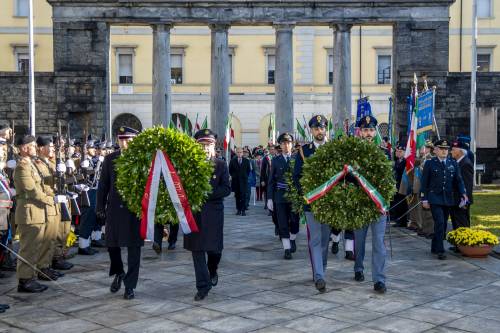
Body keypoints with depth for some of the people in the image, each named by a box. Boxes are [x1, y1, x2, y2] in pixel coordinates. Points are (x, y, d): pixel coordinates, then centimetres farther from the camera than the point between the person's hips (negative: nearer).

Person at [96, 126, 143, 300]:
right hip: (114, 209, 3)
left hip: (135, 209, -3)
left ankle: (130, 285, 13)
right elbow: (103, 185, 7)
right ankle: (118, 273, 37)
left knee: (133, 248, 3)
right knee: (112, 244, 11)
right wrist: (100, 207, 2)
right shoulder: (110, 159, 6)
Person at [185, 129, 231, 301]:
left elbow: (226, 189, -5)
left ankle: (212, 271, 37)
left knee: (214, 248, 4)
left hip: (213, 213, 0)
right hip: (194, 212, 0)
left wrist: (207, 193, -16)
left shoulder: (221, 165, 1)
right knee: (197, 249, 2)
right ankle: (203, 285, 12)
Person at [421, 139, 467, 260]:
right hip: (434, 198, -4)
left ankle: (435, 247, 23)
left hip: (448, 199, 4)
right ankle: (440, 250, -10)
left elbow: (459, 180, 9)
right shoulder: (430, 163, -1)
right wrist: (424, 199, -5)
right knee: (439, 223, -14)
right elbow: (424, 183, 0)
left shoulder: (453, 163, 9)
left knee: (443, 224, 9)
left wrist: (463, 193, -6)